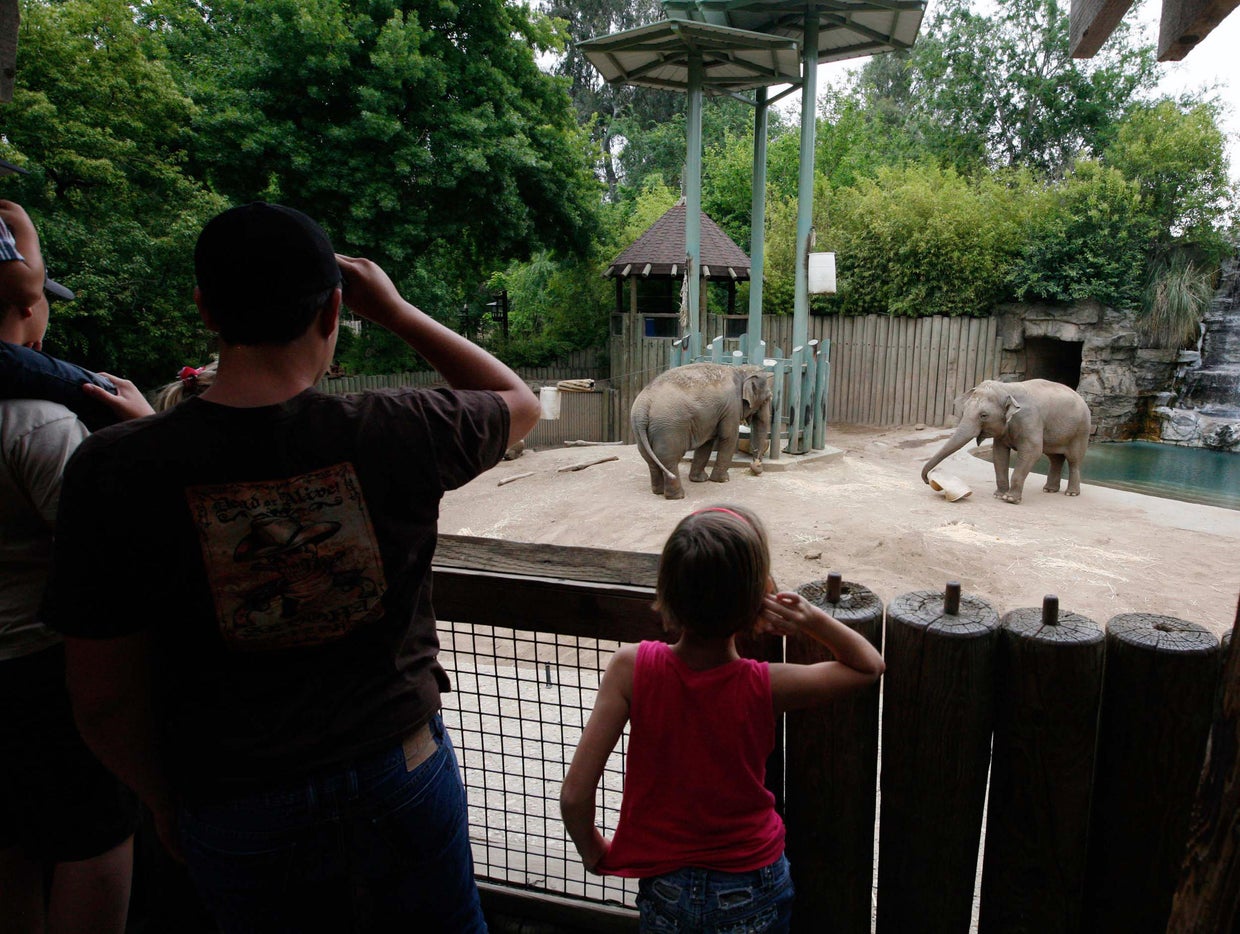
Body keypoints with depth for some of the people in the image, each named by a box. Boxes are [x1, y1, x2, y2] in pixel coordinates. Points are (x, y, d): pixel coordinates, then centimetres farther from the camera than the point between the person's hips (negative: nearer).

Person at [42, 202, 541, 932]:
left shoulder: (115, 472, -17)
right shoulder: (393, 434, -18)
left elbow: (104, 697, -8)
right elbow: (519, 401, 3)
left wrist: (164, 802, 10)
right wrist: (395, 310, 3)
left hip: (238, 817, 1)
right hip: (406, 774, 0)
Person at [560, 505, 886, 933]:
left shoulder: (632, 668, -25)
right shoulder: (765, 687, -25)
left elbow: (575, 796, -23)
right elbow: (869, 665, -6)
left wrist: (594, 852, -3)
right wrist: (811, 617, -21)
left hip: (665, 889, 0)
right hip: (753, 890, 0)